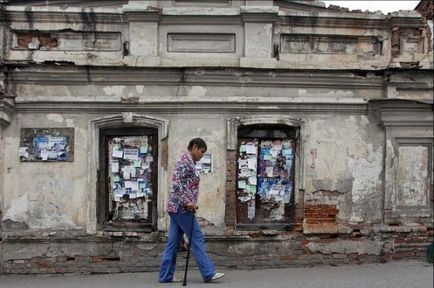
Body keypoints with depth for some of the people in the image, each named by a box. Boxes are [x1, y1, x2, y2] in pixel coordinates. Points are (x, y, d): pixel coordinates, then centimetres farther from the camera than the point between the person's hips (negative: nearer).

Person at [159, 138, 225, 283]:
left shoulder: (189, 162, 20)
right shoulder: (185, 160, -10)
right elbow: (177, 183, -20)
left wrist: (190, 203, 15)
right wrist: (188, 202, -22)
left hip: (177, 207, 10)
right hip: (181, 207, -10)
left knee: (173, 242, 8)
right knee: (197, 239, -7)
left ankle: (166, 275, 10)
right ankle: (208, 273, -4)